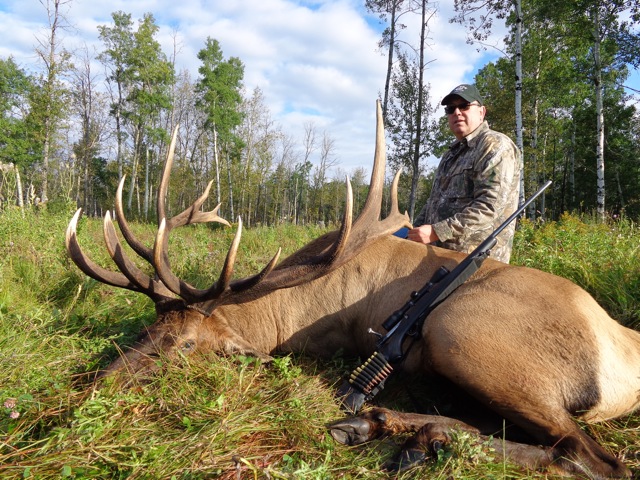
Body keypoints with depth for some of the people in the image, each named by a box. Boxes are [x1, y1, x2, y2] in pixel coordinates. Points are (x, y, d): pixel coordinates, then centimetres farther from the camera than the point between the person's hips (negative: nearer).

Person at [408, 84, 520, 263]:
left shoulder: (495, 145, -7)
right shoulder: (453, 153, 21)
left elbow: (489, 206, -19)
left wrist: (437, 232, -22)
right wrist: (414, 234, 7)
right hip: (439, 254, 8)